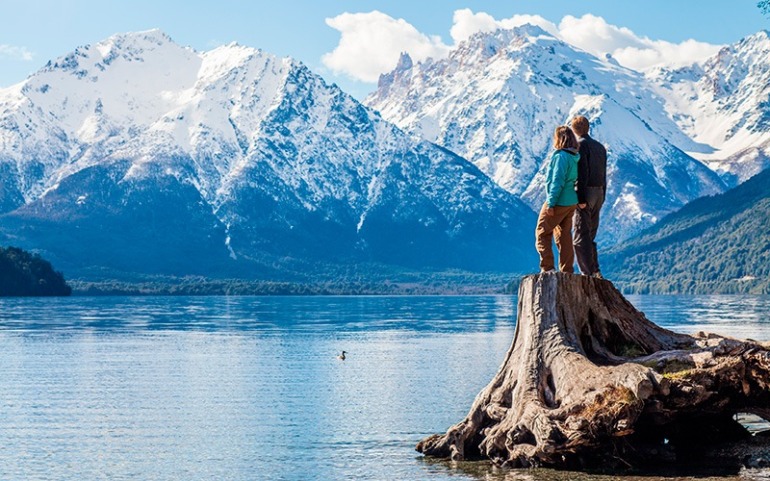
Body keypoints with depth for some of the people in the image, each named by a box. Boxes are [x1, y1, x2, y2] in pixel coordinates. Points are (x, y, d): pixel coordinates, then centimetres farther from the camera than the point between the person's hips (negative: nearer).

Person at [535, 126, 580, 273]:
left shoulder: (561, 156, -18)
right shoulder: (575, 157, 8)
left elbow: (557, 182, -21)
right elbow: (574, 179, 10)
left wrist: (550, 203, -18)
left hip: (558, 203, -8)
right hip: (571, 203, 8)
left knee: (542, 233, 2)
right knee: (564, 236, 13)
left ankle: (547, 268, -2)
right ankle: (567, 270, 14)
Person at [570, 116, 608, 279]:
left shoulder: (580, 145, -8)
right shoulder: (600, 147, 17)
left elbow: (582, 173, -17)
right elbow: (604, 175, 16)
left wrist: (581, 198, -19)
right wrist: (601, 198, 18)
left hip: (585, 192, -8)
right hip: (599, 193, 8)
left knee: (581, 237, -6)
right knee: (590, 237, 13)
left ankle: (589, 273, -10)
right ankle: (595, 272, 8)